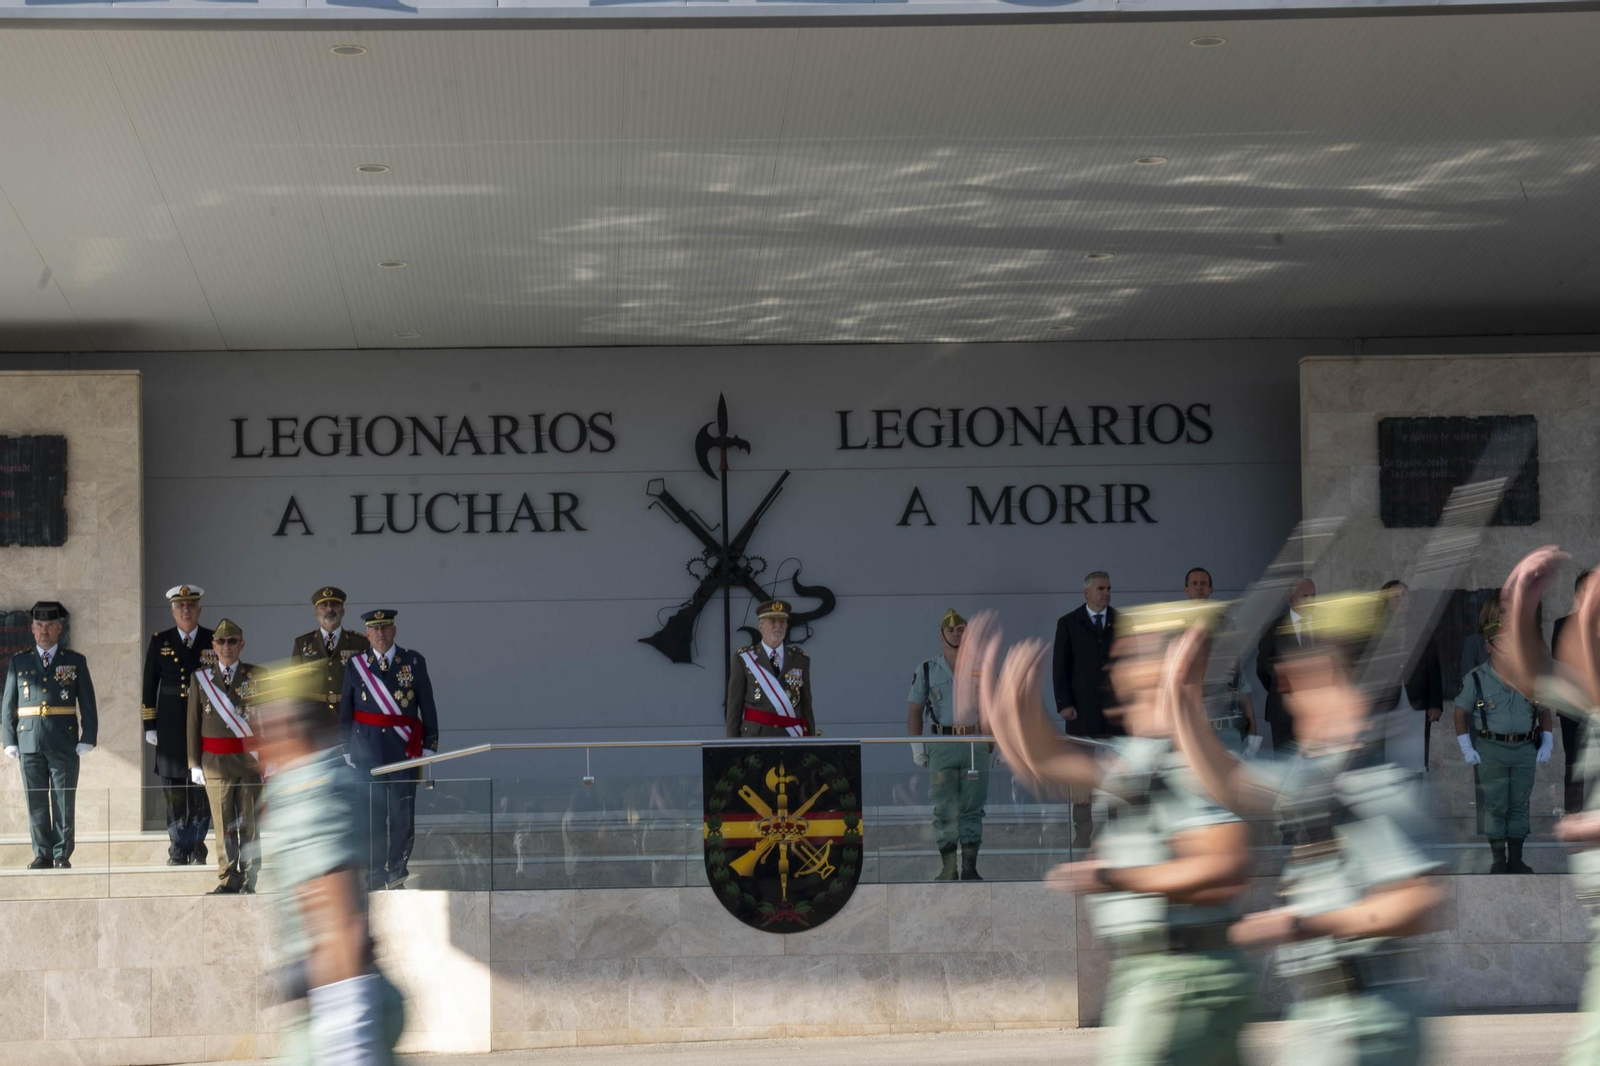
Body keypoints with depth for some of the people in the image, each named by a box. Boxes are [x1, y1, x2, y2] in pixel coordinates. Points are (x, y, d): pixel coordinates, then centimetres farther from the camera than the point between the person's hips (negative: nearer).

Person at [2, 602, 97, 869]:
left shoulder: (76, 662, 8)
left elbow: (88, 706, 5)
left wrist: (87, 739, -4)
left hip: (65, 743, -1)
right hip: (30, 743, 1)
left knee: (64, 802, -1)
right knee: (36, 802, 2)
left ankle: (62, 855, 4)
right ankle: (42, 855, 8)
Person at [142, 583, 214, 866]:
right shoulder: (159, 642, 6)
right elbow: (150, 687, 7)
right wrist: (150, 726, 2)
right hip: (171, 726, 1)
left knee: (202, 789, -1)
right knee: (174, 790, 1)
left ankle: (196, 848, 8)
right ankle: (178, 851, 7)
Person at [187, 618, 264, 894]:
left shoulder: (257, 675, 4)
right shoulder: (201, 679, 7)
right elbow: (193, 723, 7)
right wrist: (195, 763, 2)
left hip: (250, 758, -1)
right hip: (215, 761, 1)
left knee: (249, 823, 1)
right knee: (223, 824, 2)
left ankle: (249, 880, 6)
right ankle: (228, 880, 6)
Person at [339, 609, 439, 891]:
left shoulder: (413, 662, 5)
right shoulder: (356, 665, 7)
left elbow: (427, 709, 7)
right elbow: (345, 712, 12)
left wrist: (428, 749, 4)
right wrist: (348, 751, 9)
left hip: (403, 750, 0)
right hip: (368, 749, 0)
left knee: (402, 815, -1)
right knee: (372, 815, -1)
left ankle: (396, 875, 11)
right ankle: (375, 878, 4)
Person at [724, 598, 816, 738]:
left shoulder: (800, 660, 11)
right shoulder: (743, 660, 4)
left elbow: (807, 705, 12)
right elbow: (734, 707, 3)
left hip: (792, 737, 2)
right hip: (755, 737, -2)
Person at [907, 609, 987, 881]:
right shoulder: (927, 670, 8)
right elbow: (915, 710, 7)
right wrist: (917, 746, 0)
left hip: (976, 747, 1)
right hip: (942, 746, -1)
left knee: (973, 808, 1)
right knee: (944, 809, -3)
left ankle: (970, 867, 5)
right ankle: (948, 868, 1)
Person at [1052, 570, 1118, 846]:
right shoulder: (1068, 623, 6)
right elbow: (1060, 666, 3)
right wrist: (1064, 704, -6)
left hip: (1116, 707, 2)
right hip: (1082, 709, -1)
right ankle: (1082, 831, 0)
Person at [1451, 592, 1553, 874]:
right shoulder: (1475, 679, -6)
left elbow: (1544, 712, 12)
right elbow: (1461, 712, 2)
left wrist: (1547, 745, 6)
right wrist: (1467, 748, -2)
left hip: (1525, 750, 3)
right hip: (1491, 750, -3)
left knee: (1520, 805, 7)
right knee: (1495, 805, 1)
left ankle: (1516, 859, 15)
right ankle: (1498, 859, 9)